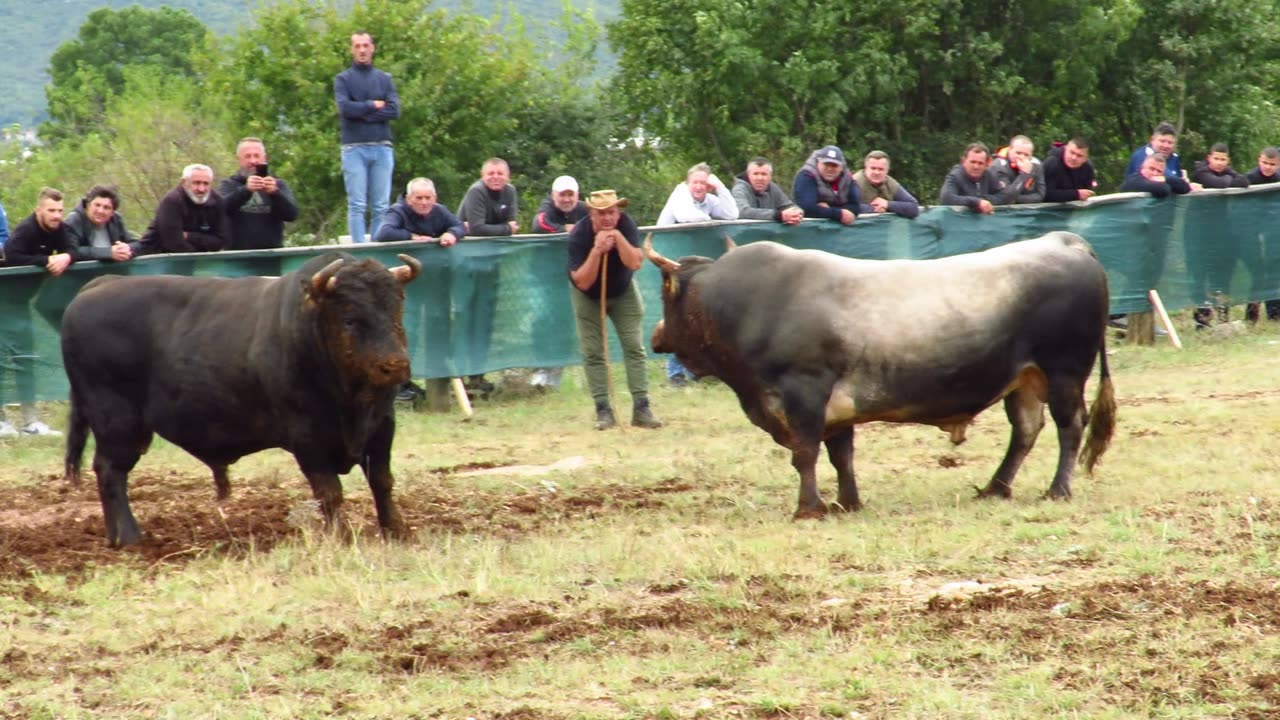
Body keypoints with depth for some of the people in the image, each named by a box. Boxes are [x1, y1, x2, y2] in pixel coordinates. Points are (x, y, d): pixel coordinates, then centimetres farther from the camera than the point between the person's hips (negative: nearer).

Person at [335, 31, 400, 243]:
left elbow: (394, 110, -1)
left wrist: (361, 113, -7)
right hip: (354, 148, -2)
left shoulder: (384, 79, 14)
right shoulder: (343, 79, 8)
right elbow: (345, 108, -10)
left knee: (381, 207, 0)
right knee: (357, 205, -6)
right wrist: (373, 106, -3)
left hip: (382, 148, 2)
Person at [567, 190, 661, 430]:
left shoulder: (626, 225, -24)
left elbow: (635, 263, -33)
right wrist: (597, 250, -45)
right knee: (592, 352, -6)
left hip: (623, 292, 1)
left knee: (634, 347, -6)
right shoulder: (579, 236, -30)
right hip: (588, 296, -1)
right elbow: (582, 282, -34)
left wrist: (619, 238, -44)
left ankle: (641, 408, -6)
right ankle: (603, 410, -1)